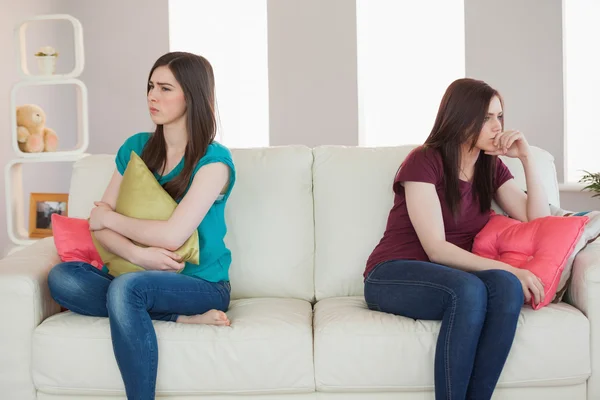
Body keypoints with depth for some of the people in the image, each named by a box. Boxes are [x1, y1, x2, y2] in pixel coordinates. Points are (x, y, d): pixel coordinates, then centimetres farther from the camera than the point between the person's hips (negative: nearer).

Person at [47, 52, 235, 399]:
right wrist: (137, 254, -19)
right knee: (62, 278, -20)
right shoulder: (136, 147, 7)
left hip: (202, 284, -6)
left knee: (125, 287, -36)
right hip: (147, 278, 6)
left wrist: (108, 217, -7)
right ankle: (183, 319, -19)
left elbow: (172, 236, -21)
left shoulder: (214, 160, -11)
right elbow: (100, 226, 2)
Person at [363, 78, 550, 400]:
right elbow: (436, 249, -16)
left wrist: (526, 158, -2)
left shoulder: (492, 168, 10)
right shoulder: (424, 161, -10)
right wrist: (508, 268, -23)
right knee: (469, 290, -37)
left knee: (507, 287, -29)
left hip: (453, 276, 5)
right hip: (392, 277, -5)